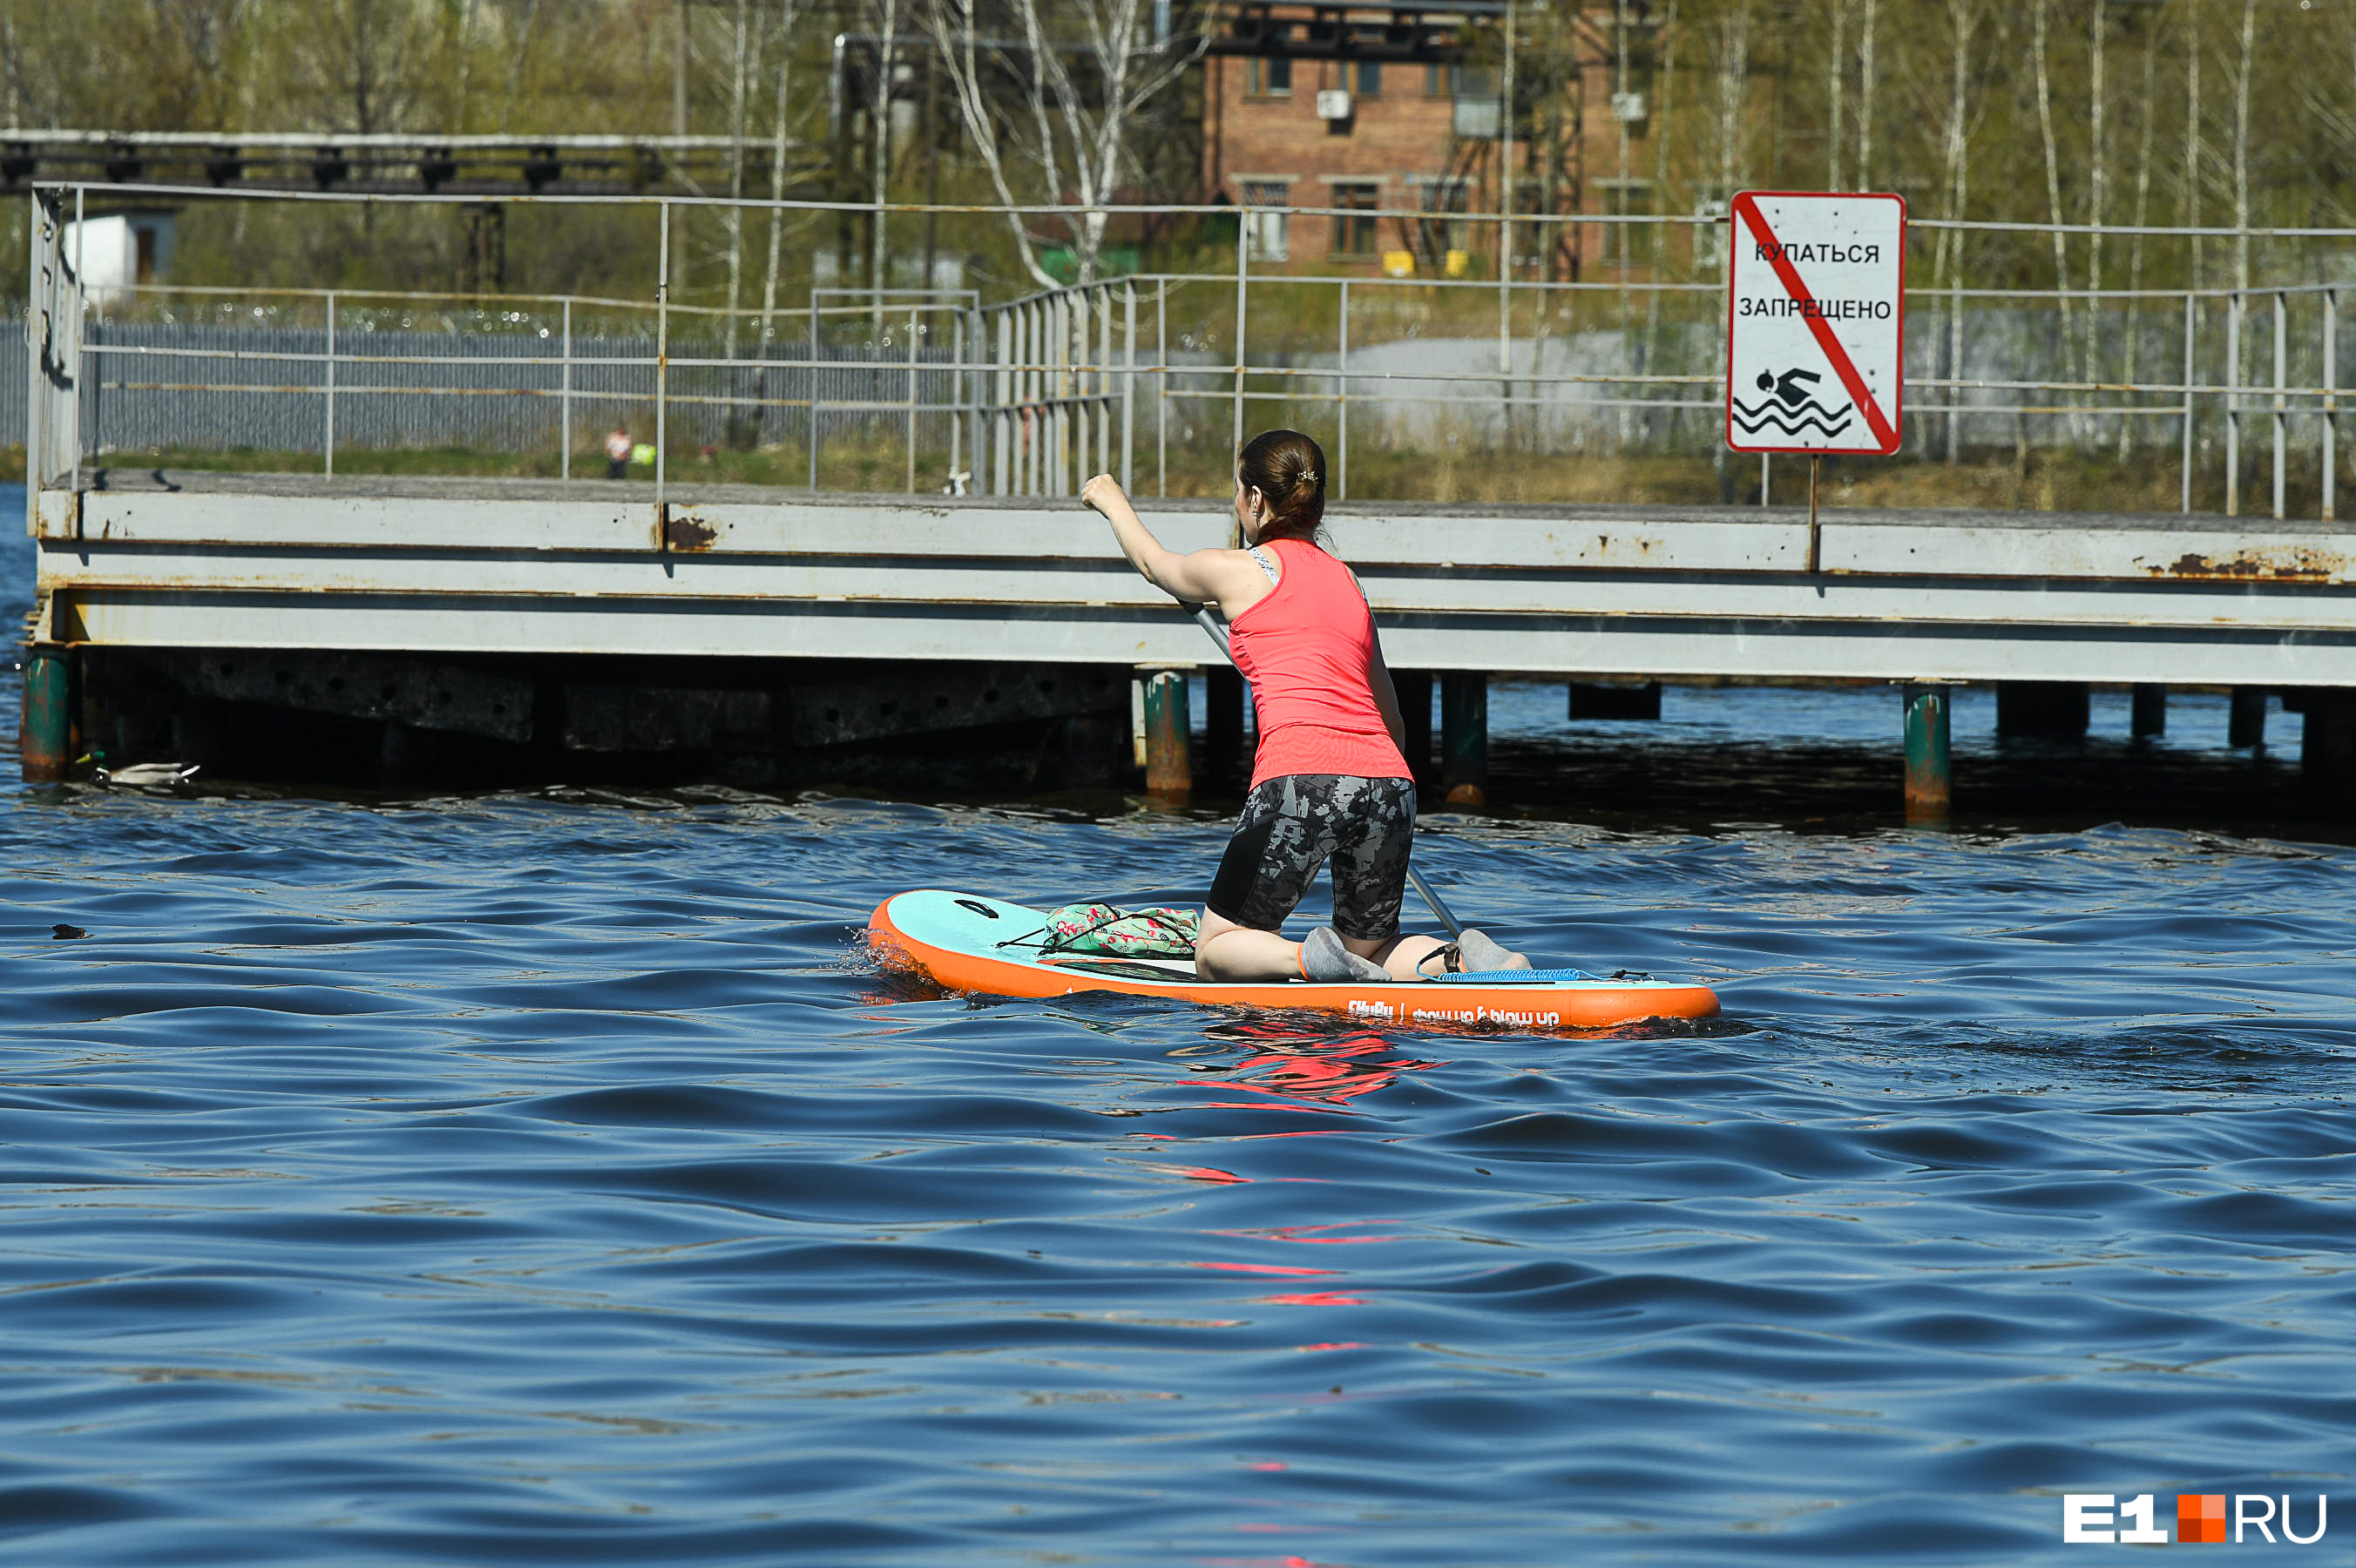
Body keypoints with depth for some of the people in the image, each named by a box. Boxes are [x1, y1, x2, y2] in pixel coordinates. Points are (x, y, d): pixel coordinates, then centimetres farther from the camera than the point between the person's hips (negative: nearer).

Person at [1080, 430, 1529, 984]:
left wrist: (1112, 501, 51)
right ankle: (1459, 960, -8)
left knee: (1216, 953, 11)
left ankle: (1313, 959, -19)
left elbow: (1154, 562, 32)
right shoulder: (1347, 582, 23)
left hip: (1300, 781, -5)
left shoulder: (1236, 570, 8)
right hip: (1389, 782, 5)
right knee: (1371, 953, 23)